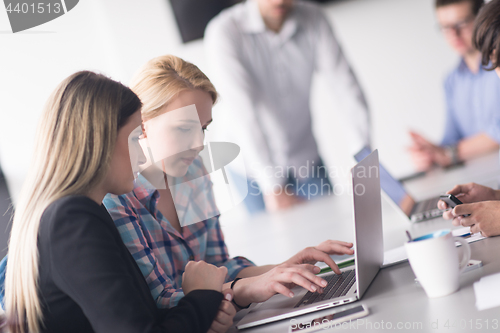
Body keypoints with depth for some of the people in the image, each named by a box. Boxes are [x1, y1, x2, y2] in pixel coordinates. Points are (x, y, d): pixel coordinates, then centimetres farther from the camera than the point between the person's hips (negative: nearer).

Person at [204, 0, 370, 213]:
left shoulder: (312, 19, -7)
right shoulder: (223, 33, -21)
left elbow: (344, 86, -14)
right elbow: (242, 112, -30)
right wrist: (272, 187, -39)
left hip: (306, 161, 4)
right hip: (254, 167, -3)